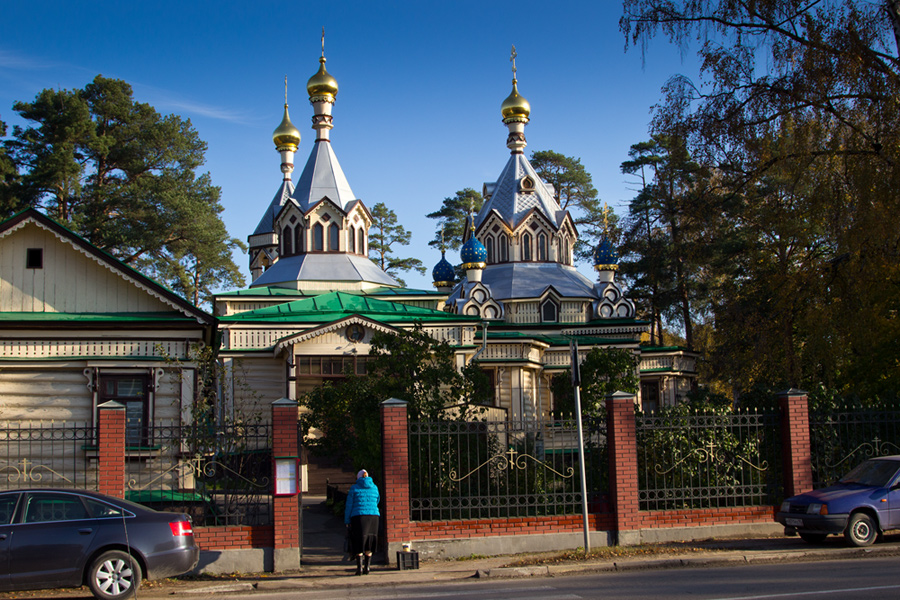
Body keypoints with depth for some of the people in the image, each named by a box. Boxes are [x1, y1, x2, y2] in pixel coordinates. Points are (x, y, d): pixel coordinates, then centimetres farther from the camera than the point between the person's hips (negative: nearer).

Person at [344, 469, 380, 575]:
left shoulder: (354, 488, 2)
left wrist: (347, 520, 5)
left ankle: (359, 567, -7)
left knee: (358, 542, 2)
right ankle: (366, 567, 8)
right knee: (369, 543, 10)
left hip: (358, 516, -3)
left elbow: (349, 506, 1)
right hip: (373, 516, 3)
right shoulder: (374, 487, 11)